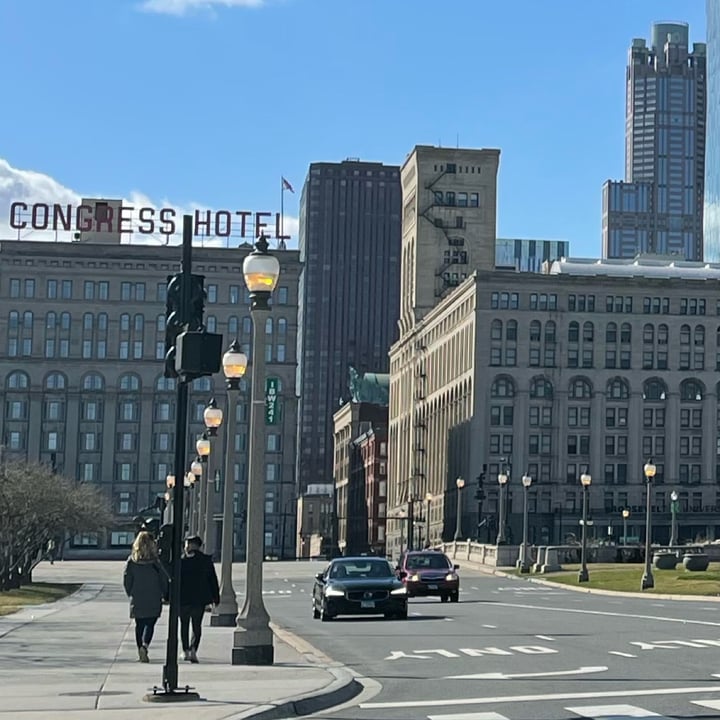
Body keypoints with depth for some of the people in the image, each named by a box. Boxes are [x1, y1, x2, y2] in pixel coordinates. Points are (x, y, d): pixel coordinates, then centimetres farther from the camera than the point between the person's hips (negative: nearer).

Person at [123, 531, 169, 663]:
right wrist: (164, 595, 10)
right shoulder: (155, 562, -8)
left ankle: (140, 649, 16)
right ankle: (145, 646, -20)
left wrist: (131, 594, 15)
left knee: (139, 625, 14)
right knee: (150, 624, 3)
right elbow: (164, 580, -5)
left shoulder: (131, 561, -3)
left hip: (137, 601, 2)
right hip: (153, 601, -2)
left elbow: (126, 580, 0)